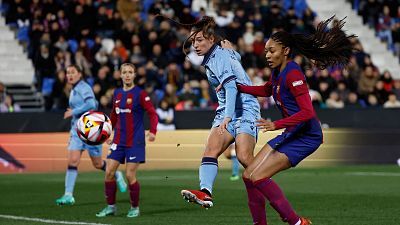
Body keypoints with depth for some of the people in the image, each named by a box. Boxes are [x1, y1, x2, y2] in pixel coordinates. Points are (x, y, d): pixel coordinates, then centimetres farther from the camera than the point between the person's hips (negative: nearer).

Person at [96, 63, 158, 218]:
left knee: (130, 175, -8)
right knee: (109, 172, -2)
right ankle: (111, 206, 9)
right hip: (118, 140, 5)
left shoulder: (140, 93, -7)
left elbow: (152, 114, -9)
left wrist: (152, 131, -22)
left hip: (135, 141, -5)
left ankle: (135, 208, 9)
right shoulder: (117, 94, 10)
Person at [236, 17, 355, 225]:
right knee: (248, 175, 4)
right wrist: (238, 87, 22)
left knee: (258, 177, -17)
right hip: (291, 134, 9)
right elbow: (266, 91, 33)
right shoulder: (277, 72, 9)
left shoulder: (292, 74, -19)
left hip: (305, 136, -9)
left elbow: (307, 112, -27)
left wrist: (276, 125, -32)